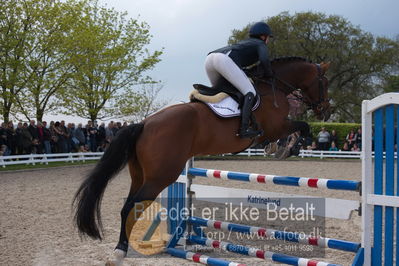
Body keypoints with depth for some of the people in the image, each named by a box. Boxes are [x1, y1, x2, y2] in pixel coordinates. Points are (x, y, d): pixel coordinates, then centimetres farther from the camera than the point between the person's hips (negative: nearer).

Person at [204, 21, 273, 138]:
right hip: (225, 60, -8)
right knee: (250, 92, -7)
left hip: (209, 58, 8)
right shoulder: (261, 44, 18)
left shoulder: (243, 43, 39)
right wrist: (269, 75, 13)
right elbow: (264, 60, -3)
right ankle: (244, 128, -21)